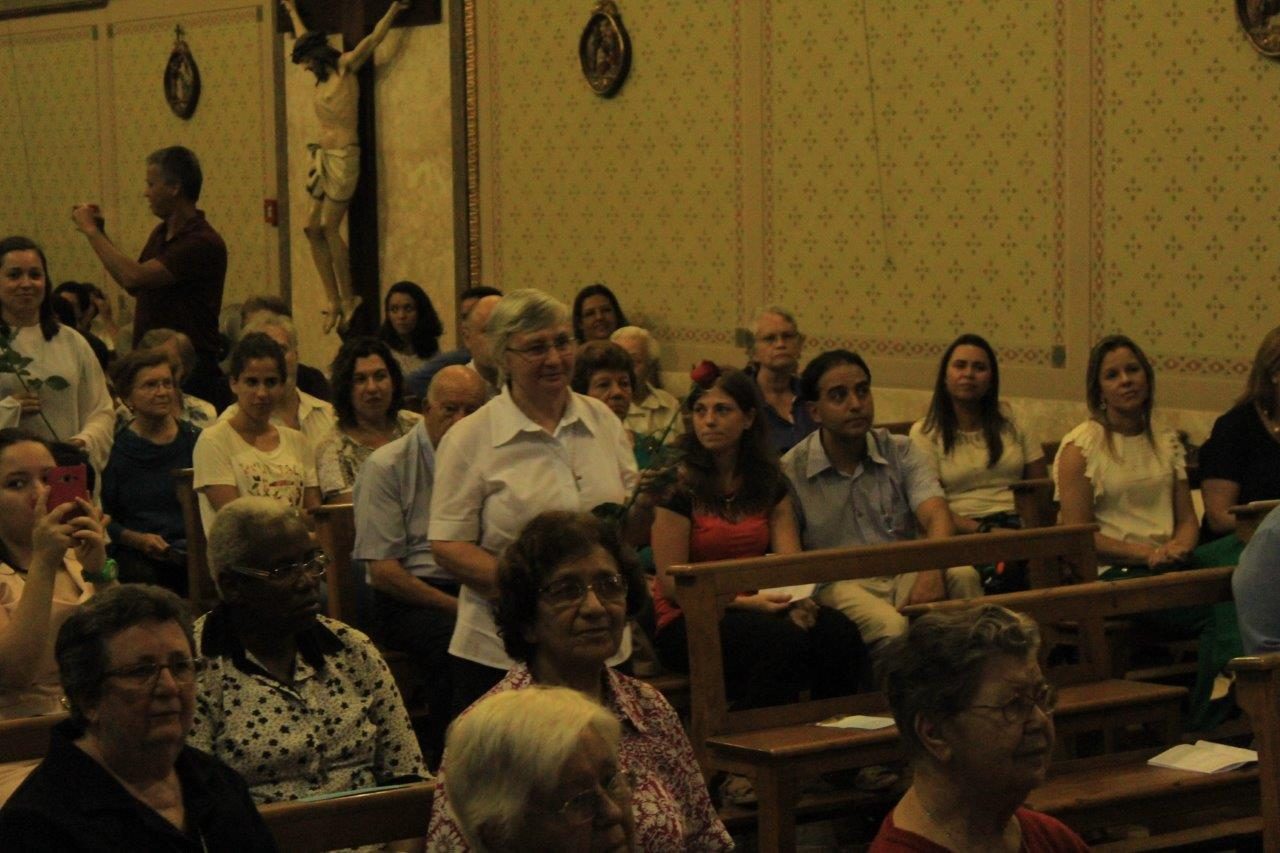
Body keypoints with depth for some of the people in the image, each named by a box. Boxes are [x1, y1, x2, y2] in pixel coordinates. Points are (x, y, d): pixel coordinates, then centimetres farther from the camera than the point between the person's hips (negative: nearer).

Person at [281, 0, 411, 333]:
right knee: (313, 228, 0)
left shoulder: (345, 67, -2)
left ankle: (348, 299, -4)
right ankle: (334, 301, 2)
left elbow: (373, 39, -14)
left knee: (329, 227, -11)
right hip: (323, 156, 8)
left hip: (343, 155, -8)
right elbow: (304, 39, 35)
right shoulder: (322, 76, 18)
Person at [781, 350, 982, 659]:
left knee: (962, 574, -28)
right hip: (841, 583, -4)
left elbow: (937, 516, -6)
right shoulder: (790, 471, 0)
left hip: (905, 574, 4)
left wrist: (933, 569, -28)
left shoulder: (900, 451, 9)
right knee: (889, 627, -37)